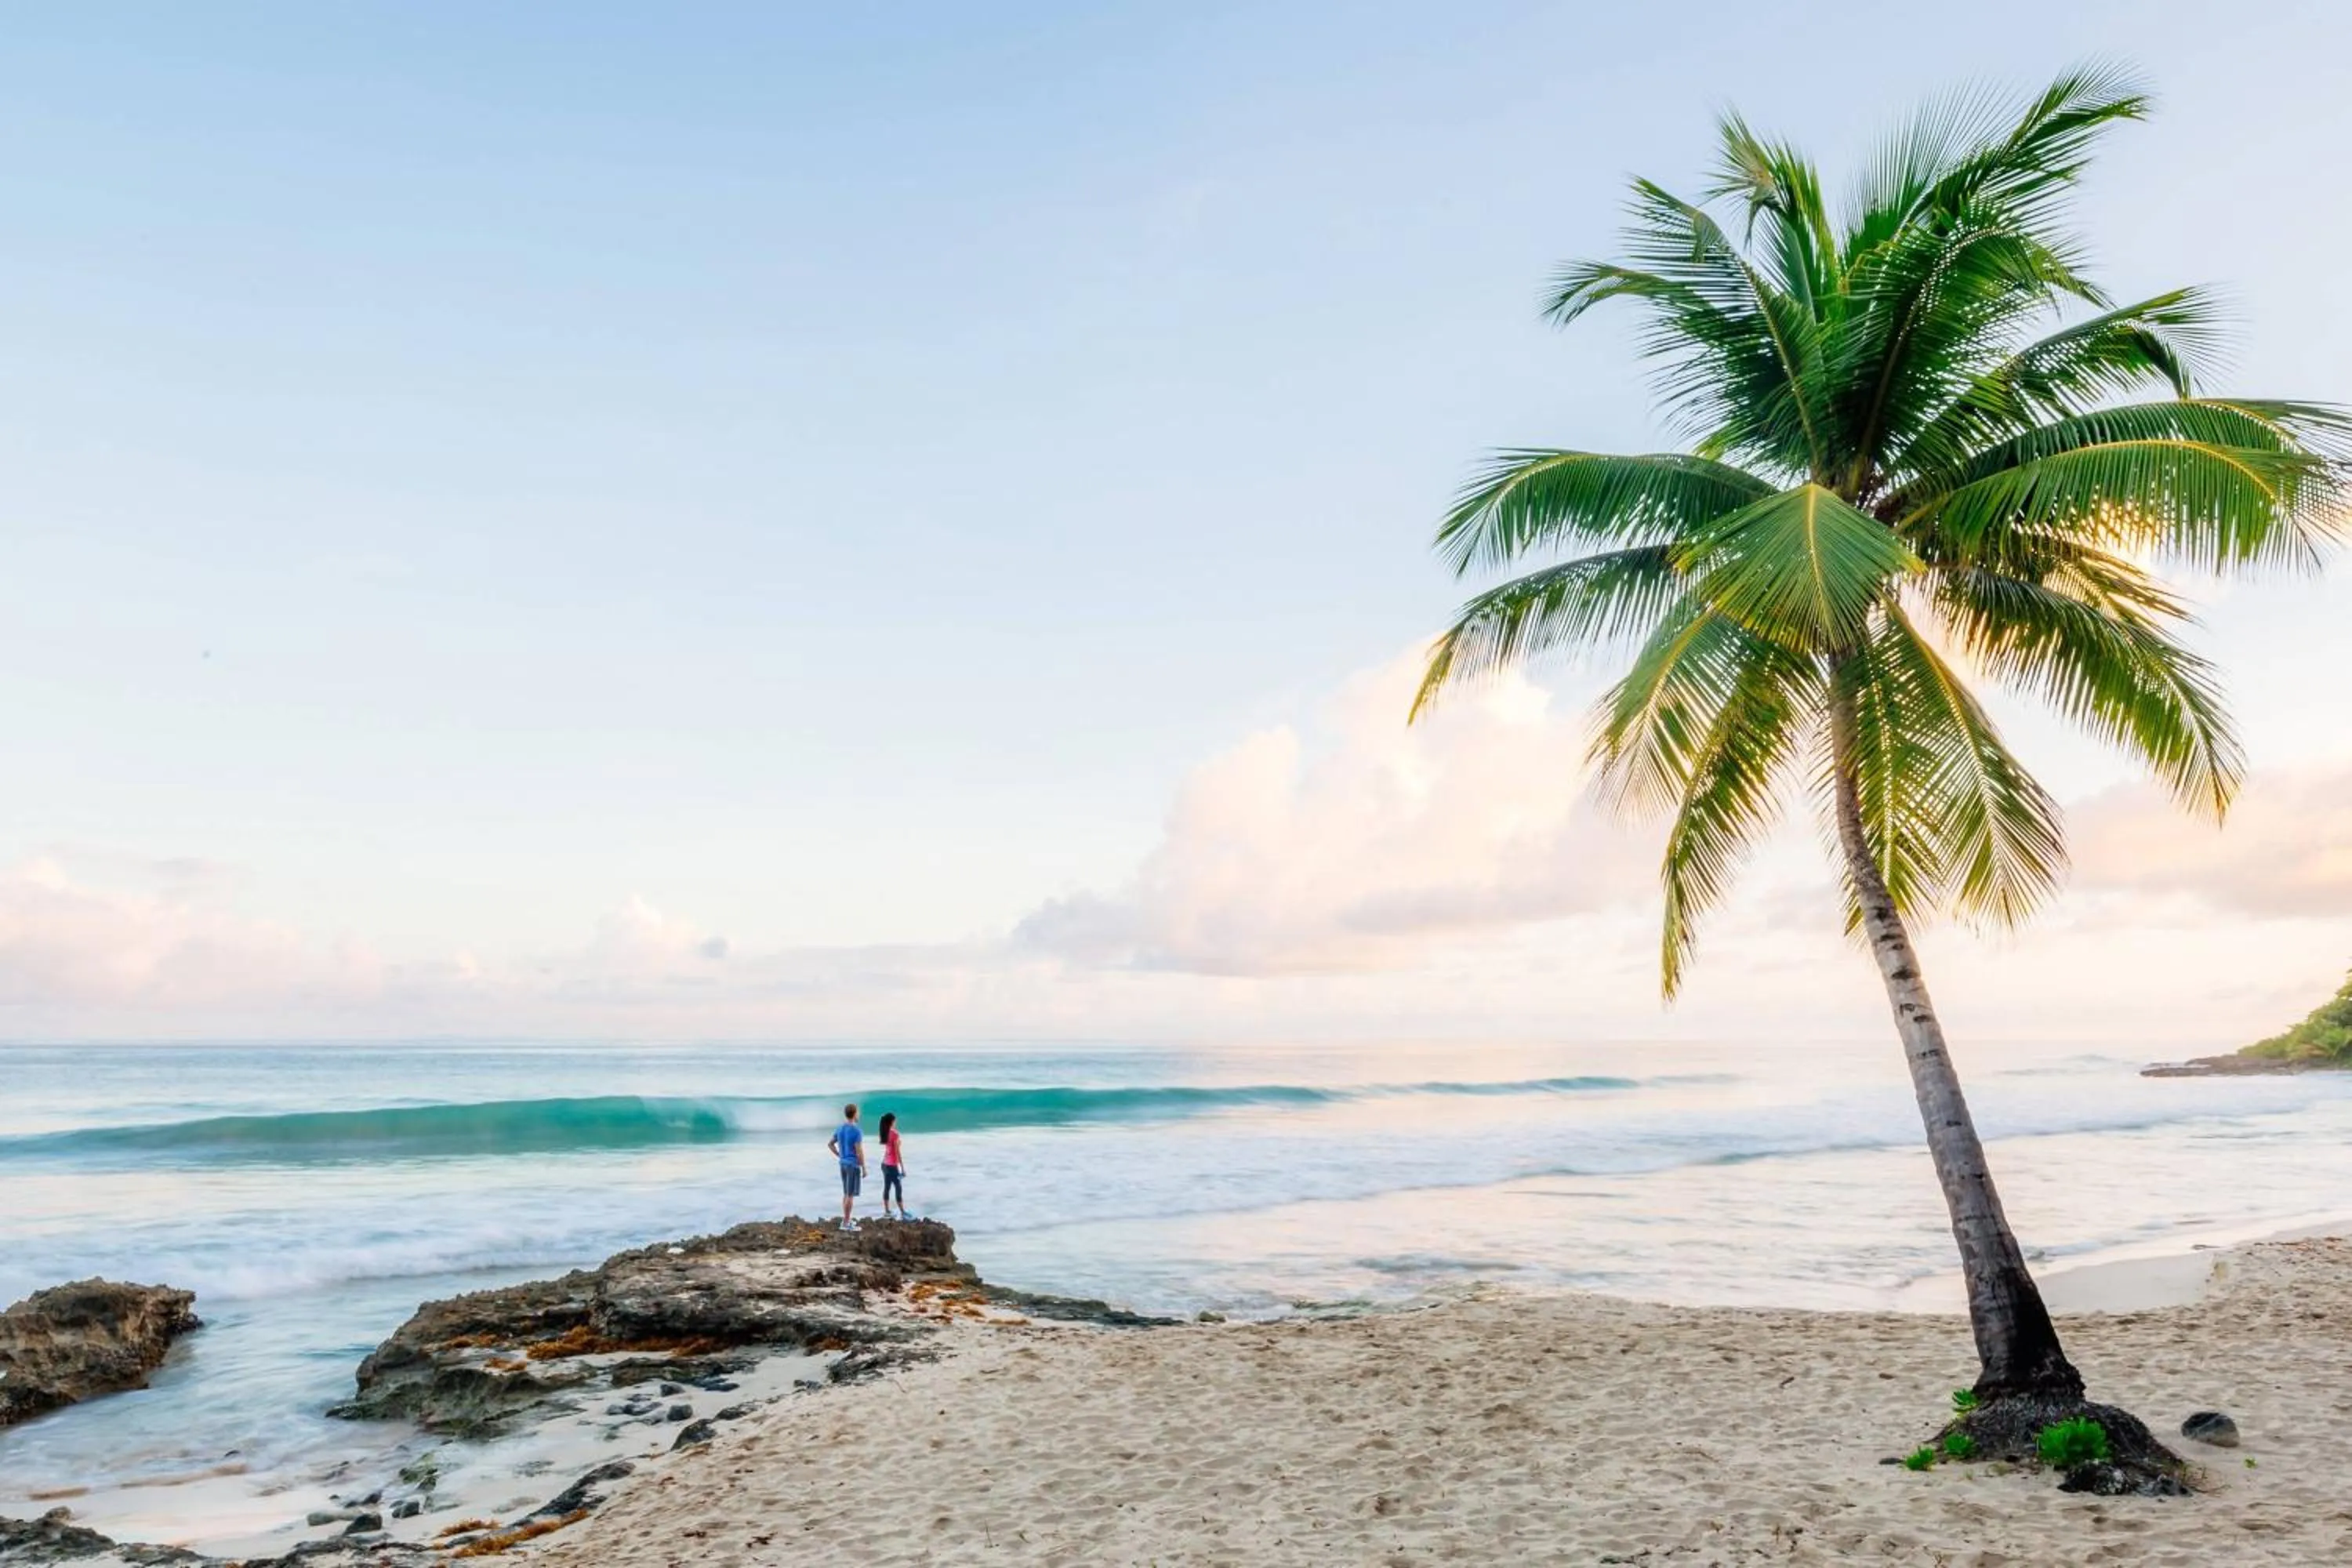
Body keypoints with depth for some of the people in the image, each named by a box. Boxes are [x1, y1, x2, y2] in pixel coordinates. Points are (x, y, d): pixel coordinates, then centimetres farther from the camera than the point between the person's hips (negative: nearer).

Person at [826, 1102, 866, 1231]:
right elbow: (859, 1152, -19)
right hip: (854, 1165, -8)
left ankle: (847, 1219, 24)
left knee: (846, 1193, 17)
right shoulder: (856, 1131, -19)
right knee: (851, 1194, -2)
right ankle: (846, 1223, 0)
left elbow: (830, 1144, 14)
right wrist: (864, 1168, -11)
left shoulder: (839, 1129, 5)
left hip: (843, 1164, 8)